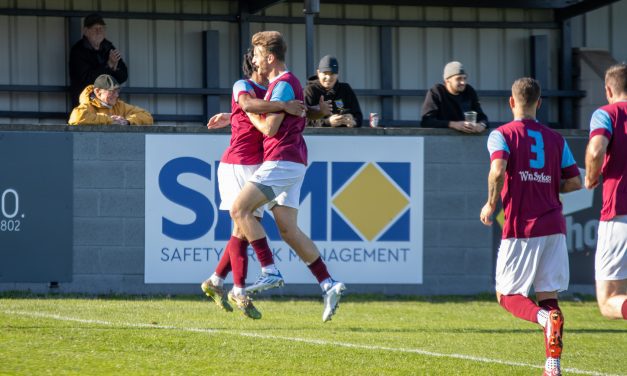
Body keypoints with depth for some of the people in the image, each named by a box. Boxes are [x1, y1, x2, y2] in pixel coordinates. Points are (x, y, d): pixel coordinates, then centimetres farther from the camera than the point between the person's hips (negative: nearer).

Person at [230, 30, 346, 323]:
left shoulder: (284, 84, -12)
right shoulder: (279, 83, 20)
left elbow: (269, 128, -17)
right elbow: (268, 115, 39)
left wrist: (249, 113, 1)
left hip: (282, 160, -10)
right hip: (291, 162, 10)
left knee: (240, 209, -13)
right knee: (288, 230, 4)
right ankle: (328, 285, -2)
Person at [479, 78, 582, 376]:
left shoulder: (502, 135, -1)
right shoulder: (555, 139, 12)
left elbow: (498, 169, -19)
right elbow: (574, 182, 8)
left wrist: (490, 205, -6)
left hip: (521, 226, -4)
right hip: (553, 225, 4)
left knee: (506, 295, 5)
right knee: (548, 294, 7)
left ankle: (544, 317, -26)